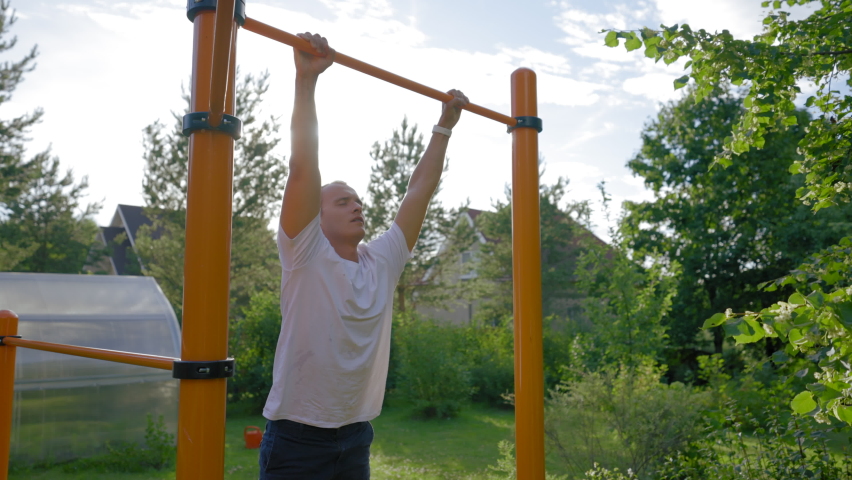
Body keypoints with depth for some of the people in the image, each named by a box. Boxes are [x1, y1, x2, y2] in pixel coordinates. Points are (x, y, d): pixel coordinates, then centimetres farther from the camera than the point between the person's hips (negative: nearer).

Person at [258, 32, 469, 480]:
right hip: (298, 439, -5)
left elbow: (419, 190, 8)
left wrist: (445, 125, 12)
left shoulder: (382, 262, 4)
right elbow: (303, 170, -19)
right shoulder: (305, 257, -10)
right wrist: (307, 79, -20)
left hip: (356, 438, 6)